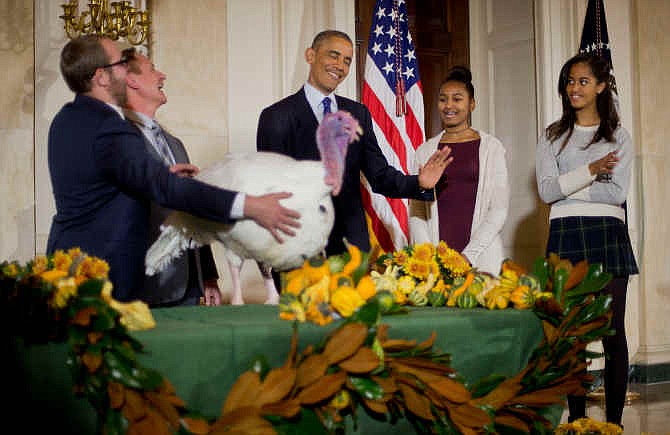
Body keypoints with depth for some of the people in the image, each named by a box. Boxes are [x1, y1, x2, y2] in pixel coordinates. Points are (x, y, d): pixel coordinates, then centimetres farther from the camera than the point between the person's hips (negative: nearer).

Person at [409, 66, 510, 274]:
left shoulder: (491, 147, 5)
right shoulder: (425, 151, 11)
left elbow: (499, 210, 0)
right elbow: (415, 210, 8)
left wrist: (469, 255, -10)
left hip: (480, 256, -1)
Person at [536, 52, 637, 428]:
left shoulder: (618, 136, 9)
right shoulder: (553, 137, 12)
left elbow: (618, 192, -3)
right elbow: (546, 190, -2)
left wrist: (568, 187, -6)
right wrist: (590, 171, -14)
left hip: (608, 236, -1)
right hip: (566, 236, 1)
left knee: (613, 332, -3)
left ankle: (614, 421, 2)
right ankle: (577, 418, 9)